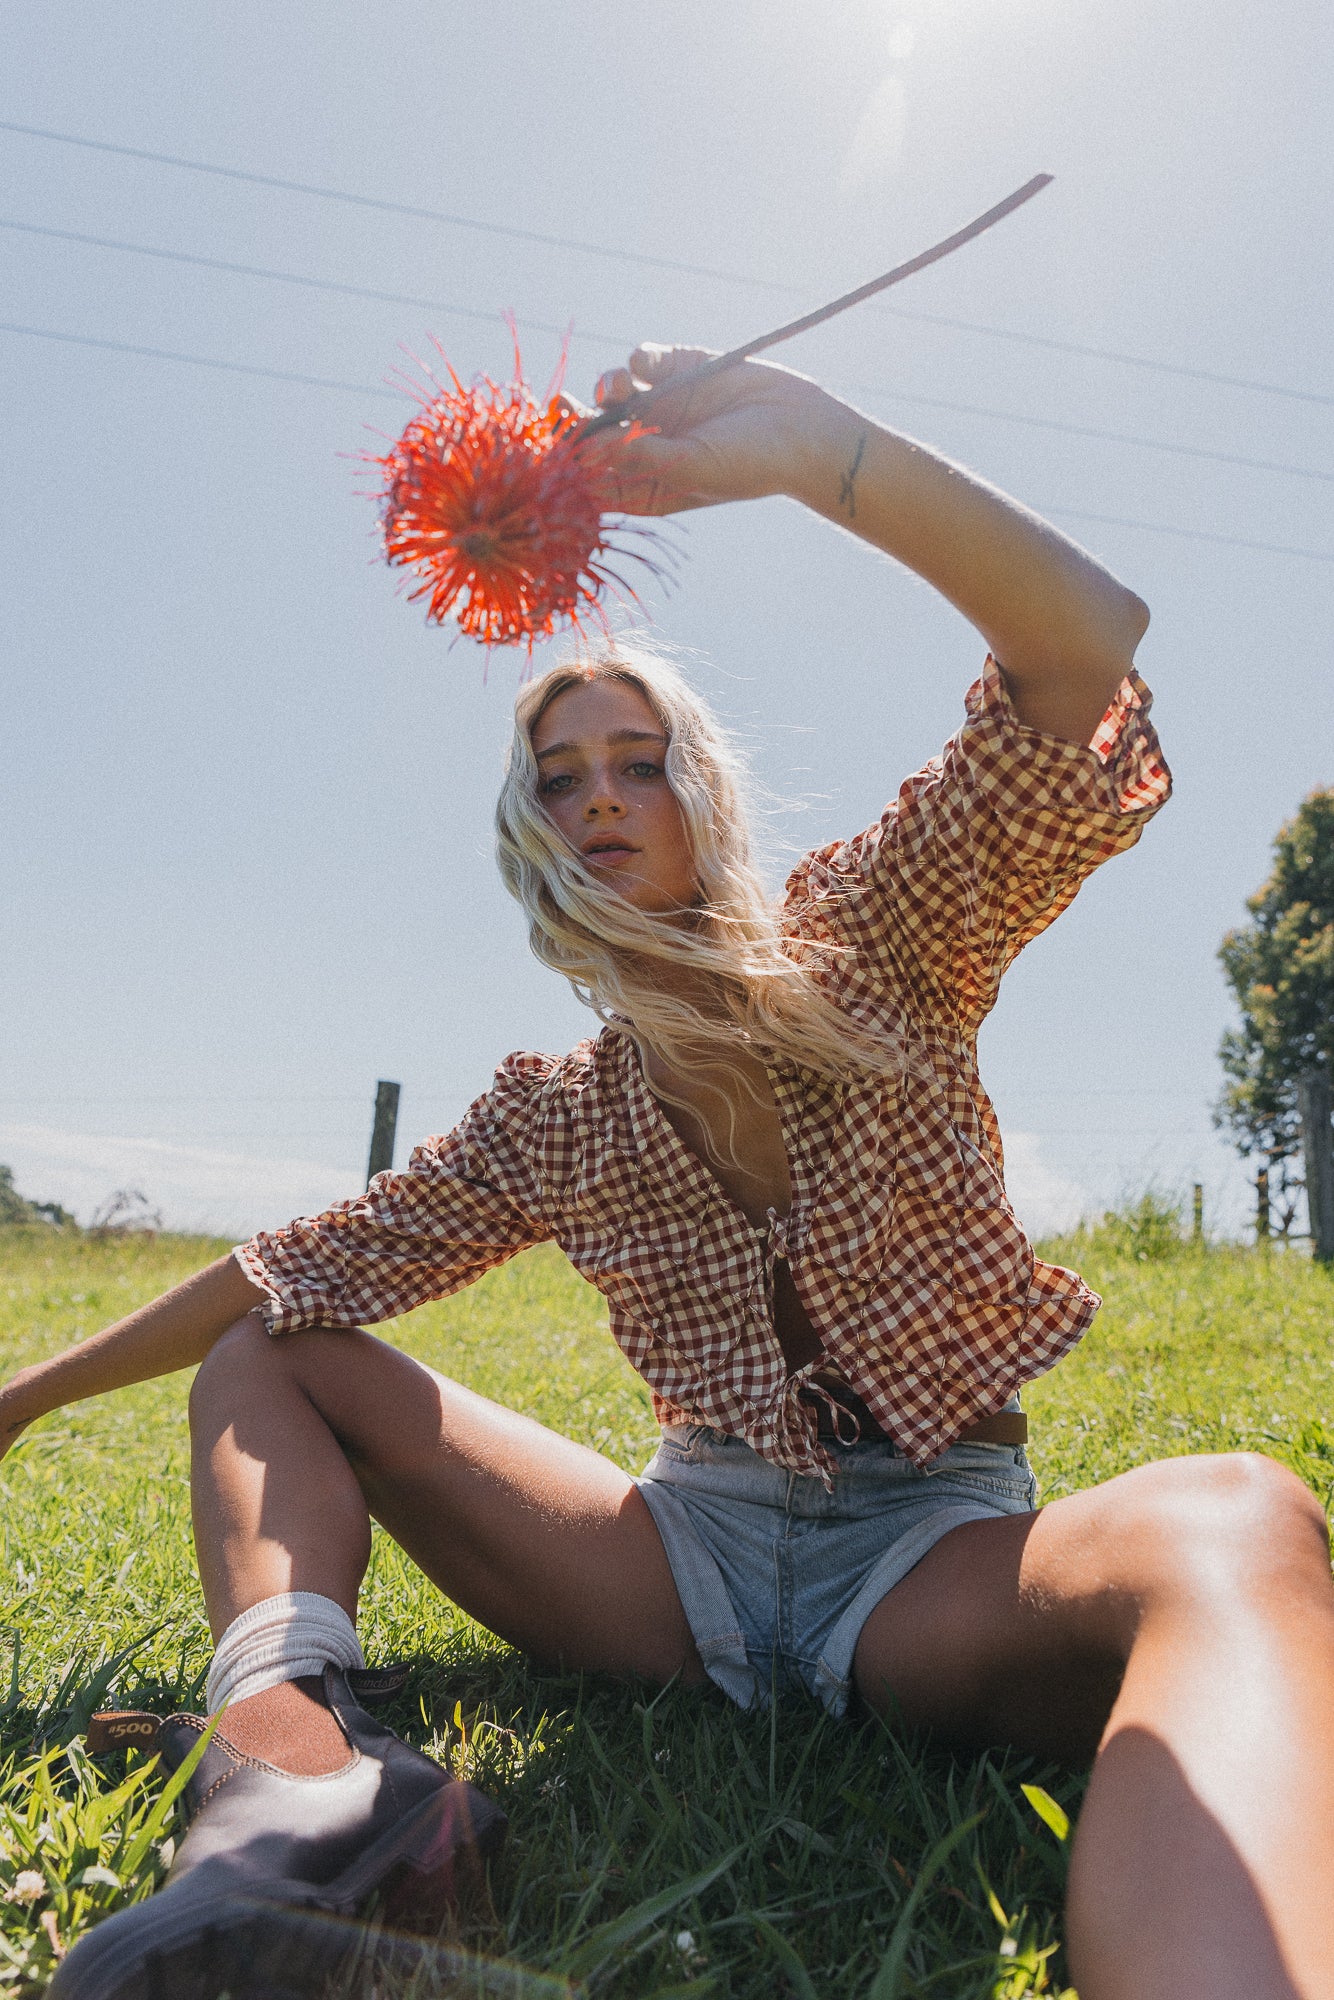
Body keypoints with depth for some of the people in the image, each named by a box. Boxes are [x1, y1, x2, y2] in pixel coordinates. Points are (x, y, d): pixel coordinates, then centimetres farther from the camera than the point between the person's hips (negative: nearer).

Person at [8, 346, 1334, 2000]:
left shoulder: (874, 945, -1)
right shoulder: (543, 1120, 9)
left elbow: (1091, 656, -15)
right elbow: (301, 1272, 13)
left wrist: (817, 447, -27)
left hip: (936, 1552, -3)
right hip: (698, 1541, 4)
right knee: (262, 1360, -3)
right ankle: (292, 1759, -30)